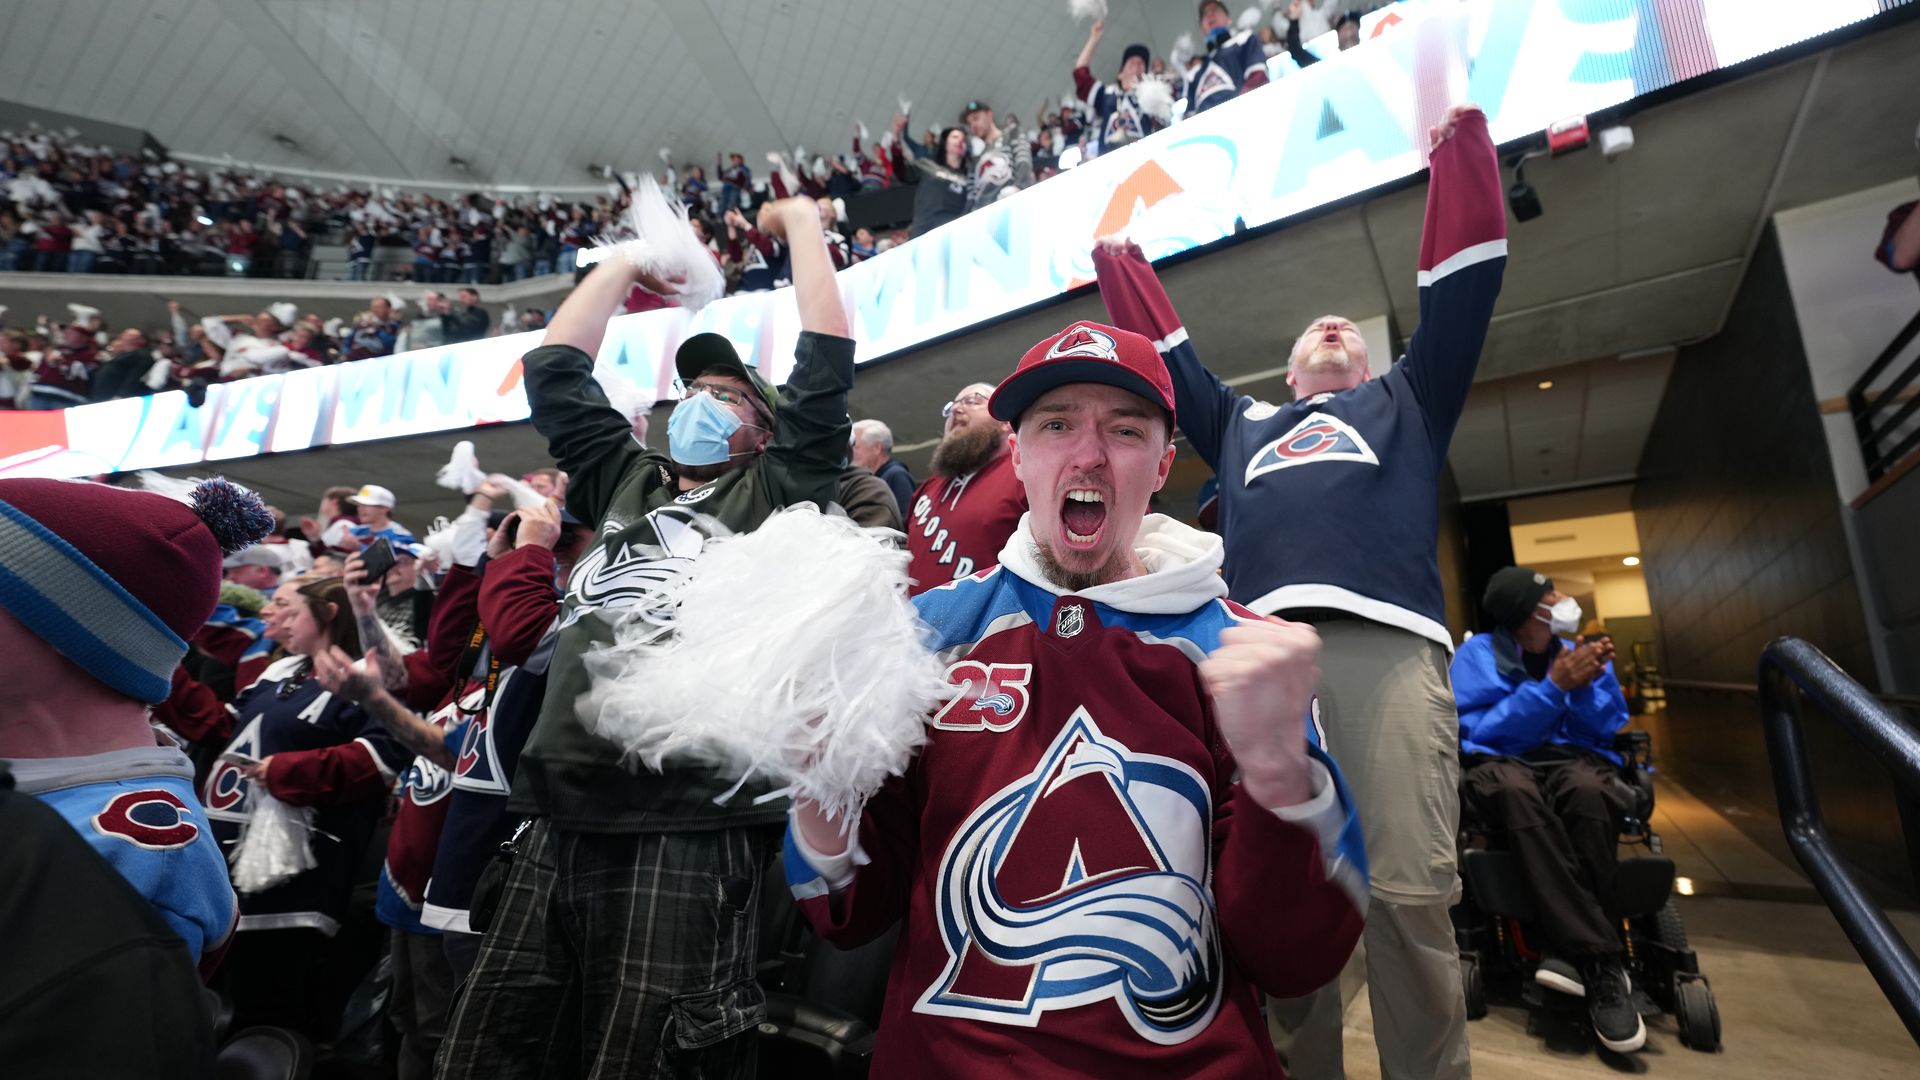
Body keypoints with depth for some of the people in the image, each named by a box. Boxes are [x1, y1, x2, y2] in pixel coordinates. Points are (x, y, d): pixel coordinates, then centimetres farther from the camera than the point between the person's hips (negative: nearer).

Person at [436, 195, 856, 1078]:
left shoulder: (772, 493, 7)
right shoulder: (625, 481, 20)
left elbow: (826, 362, 2)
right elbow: (554, 366, 24)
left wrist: (801, 223, 14)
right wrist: (635, 254, 30)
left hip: (684, 832, -5)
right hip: (558, 824, 6)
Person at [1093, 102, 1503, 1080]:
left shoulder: (1403, 401, 31)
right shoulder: (1241, 424, 34)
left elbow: (1461, 289, 27)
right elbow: (1168, 354, 37)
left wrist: (1460, 138, 30)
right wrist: (1117, 260, 42)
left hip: (1385, 642, -1)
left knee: (1408, 888, -10)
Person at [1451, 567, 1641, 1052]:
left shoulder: (1578, 649, 11)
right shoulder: (1478, 654, 0)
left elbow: (1604, 732, 7)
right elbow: (1479, 733, -11)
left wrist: (1586, 685, -11)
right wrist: (1554, 686, -15)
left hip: (1574, 759, 3)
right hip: (1503, 762, -2)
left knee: (1588, 788, -37)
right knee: (1515, 790, -41)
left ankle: (1567, 950, -31)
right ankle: (1600, 963, -37)